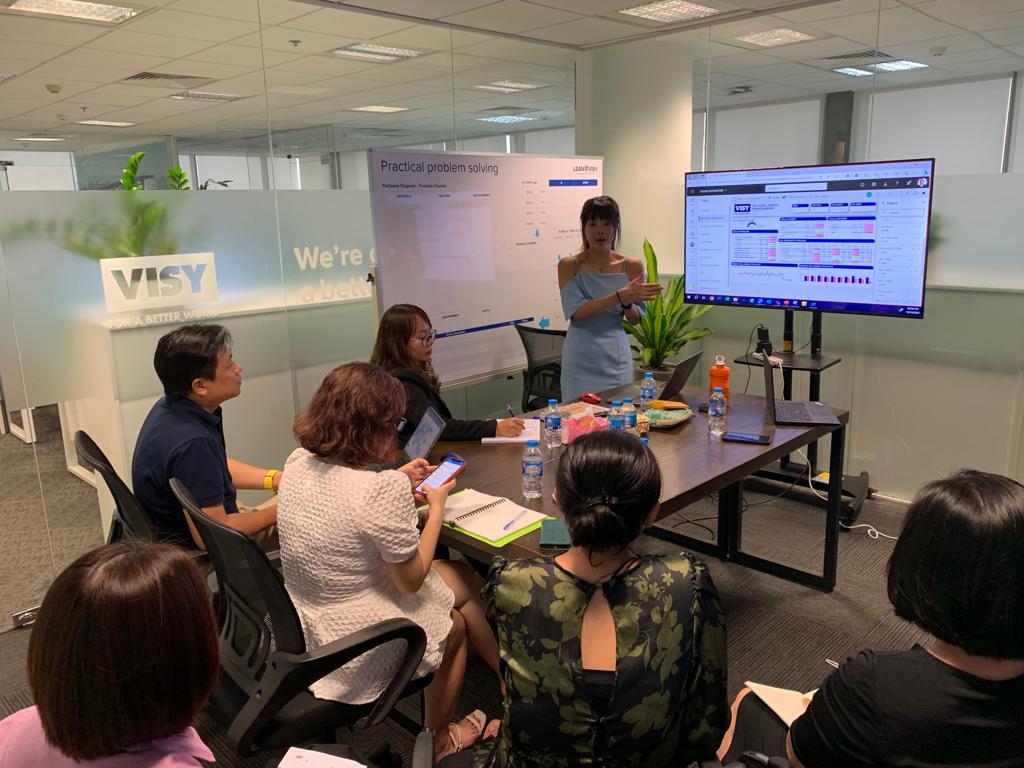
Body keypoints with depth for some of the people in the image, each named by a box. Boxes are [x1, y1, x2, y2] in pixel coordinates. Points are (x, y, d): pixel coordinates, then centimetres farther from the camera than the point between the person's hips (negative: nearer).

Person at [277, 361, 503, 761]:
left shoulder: (298, 462, -8)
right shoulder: (382, 490, -31)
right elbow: (411, 580, -17)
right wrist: (437, 505, -6)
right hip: (356, 645, -7)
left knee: (464, 578, 19)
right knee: (456, 623, 24)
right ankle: (437, 740, 46)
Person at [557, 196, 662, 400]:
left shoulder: (632, 266, 2)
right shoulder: (569, 265, -3)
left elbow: (636, 319, 7)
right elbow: (576, 311, -15)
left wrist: (627, 304, -15)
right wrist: (620, 296, -22)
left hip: (616, 358, 2)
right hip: (581, 360, -1)